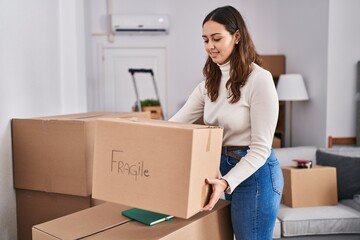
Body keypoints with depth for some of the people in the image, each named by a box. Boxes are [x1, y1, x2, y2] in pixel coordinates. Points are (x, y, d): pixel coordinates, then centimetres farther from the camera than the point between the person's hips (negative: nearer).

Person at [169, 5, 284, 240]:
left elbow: (260, 148, -19)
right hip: (224, 168, 7)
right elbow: (176, 122, 2)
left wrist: (226, 183, -29)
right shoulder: (210, 82, 4)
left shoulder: (260, 79, -17)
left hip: (254, 173, -7)